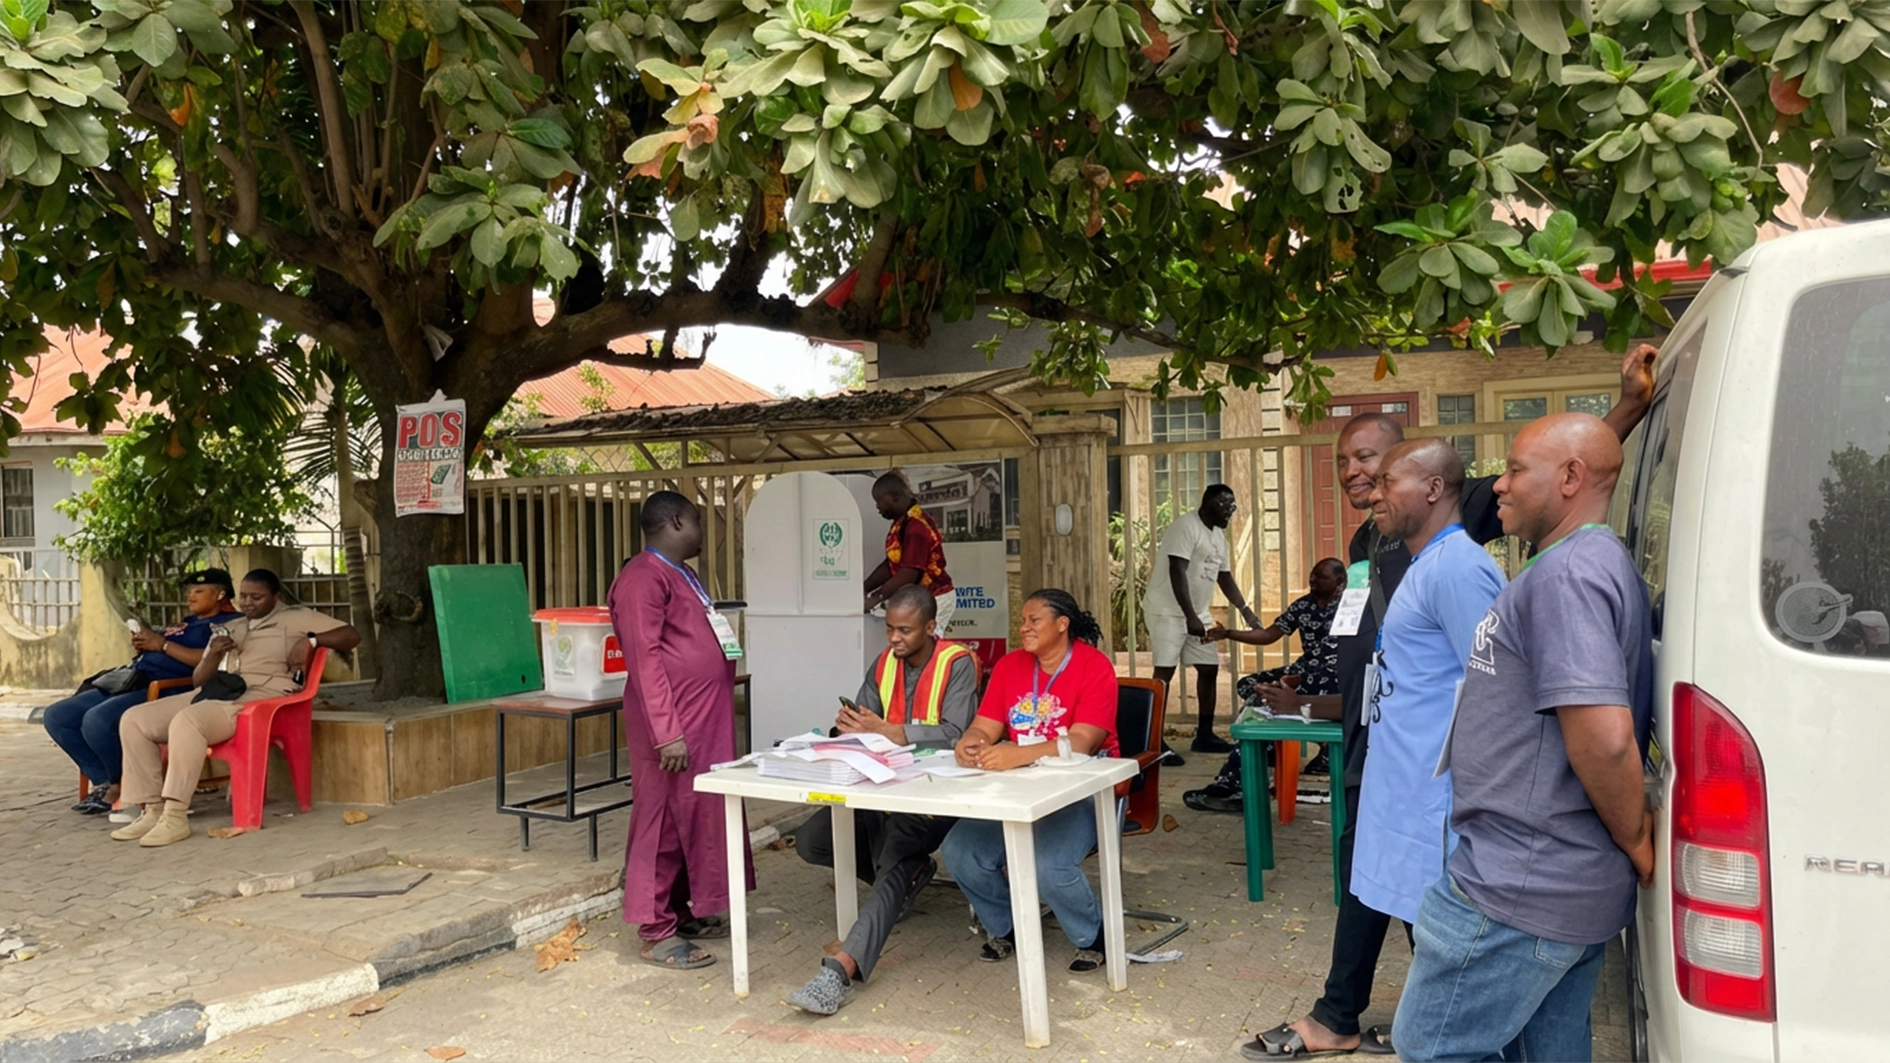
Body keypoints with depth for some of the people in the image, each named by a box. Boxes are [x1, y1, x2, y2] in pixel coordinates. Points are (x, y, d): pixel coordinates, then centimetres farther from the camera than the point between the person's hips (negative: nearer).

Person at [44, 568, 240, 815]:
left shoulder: (229, 623, -3)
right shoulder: (187, 622, 28)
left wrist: (162, 644, -13)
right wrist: (142, 646, 8)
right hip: (132, 684, 11)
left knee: (97, 720, -31)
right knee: (57, 716, 2)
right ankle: (105, 781, 1)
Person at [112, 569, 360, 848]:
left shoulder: (295, 618, 10)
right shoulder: (228, 628, 28)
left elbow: (352, 636, 1)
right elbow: (197, 679, 23)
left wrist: (311, 640, -14)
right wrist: (213, 655, 1)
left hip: (258, 695, -8)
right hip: (213, 692, 8)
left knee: (186, 722, -34)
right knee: (135, 720, -9)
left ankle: (175, 817, -31)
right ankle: (153, 810, -8)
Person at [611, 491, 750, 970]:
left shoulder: (679, 574, 18)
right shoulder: (644, 577, -14)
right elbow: (645, 658, -20)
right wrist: (667, 732, -24)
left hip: (703, 722, 10)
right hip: (674, 726, -10)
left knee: (696, 814, 15)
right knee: (664, 822, -3)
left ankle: (680, 912, 26)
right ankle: (657, 933, 4)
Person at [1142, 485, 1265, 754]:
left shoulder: (1218, 536, 13)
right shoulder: (1186, 527, -16)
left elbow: (1224, 577, 22)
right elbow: (1177, 573, -23)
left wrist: (1246, 611, 15)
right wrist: (1190, 617, -27)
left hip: (1198, 613, 9)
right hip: (1168, 611, -9)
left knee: (1209, 668, 8)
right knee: (1165, 672, -11)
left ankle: (1204, 735, 17)